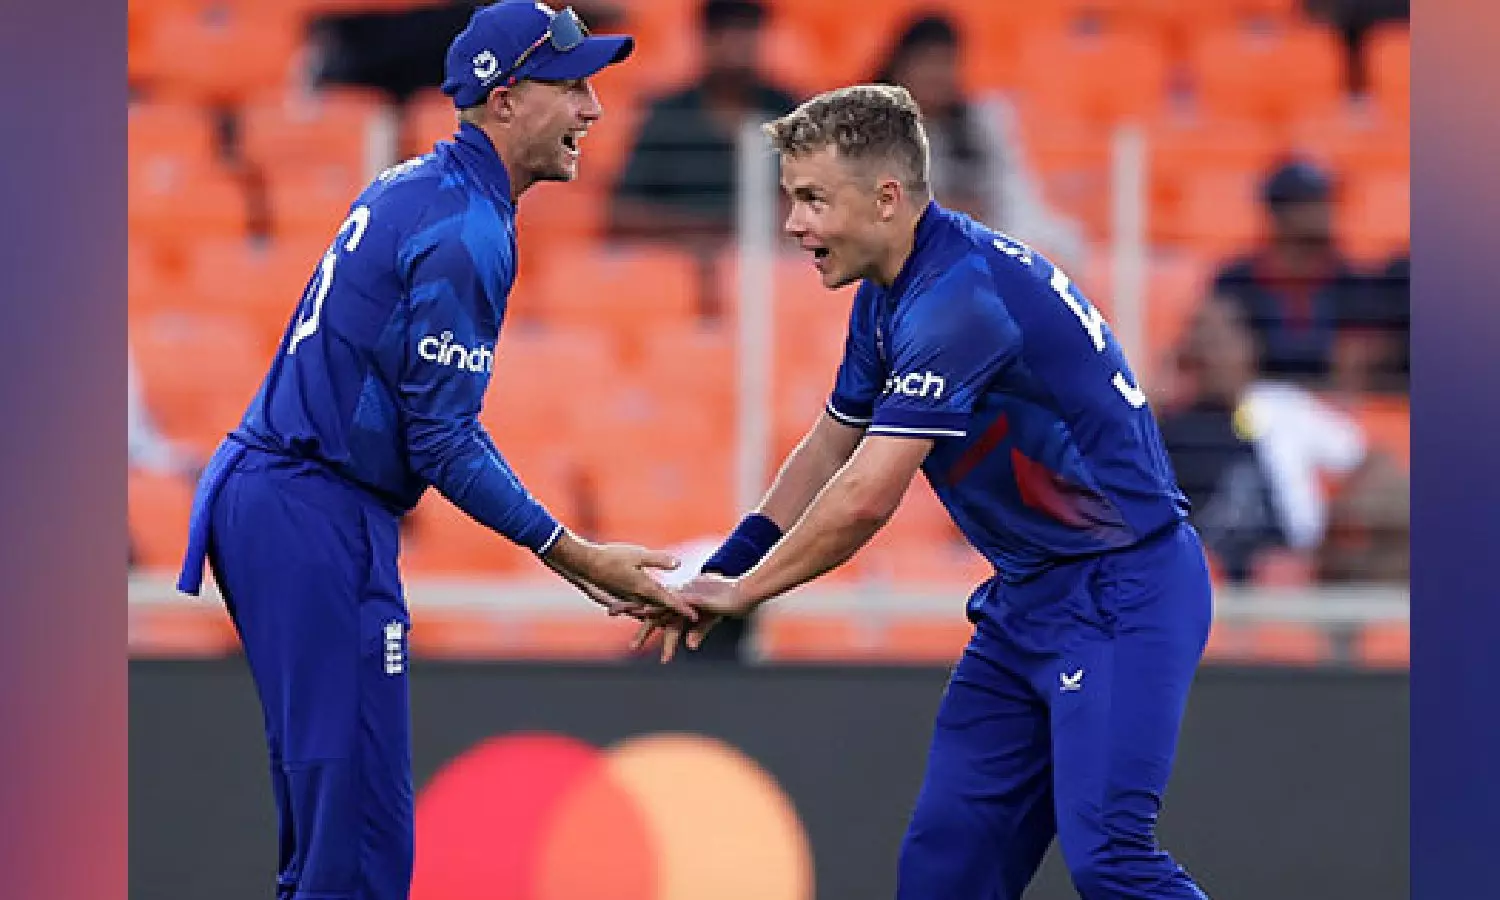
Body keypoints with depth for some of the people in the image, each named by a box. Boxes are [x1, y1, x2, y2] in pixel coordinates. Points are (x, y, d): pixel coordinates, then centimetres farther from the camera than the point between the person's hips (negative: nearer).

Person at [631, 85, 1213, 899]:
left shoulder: (957, 297, -24)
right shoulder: (887, 298, 8)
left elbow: (866, 499, -26)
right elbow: (831, 451, 22)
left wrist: (744, 590, -12)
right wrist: (724, 572, 11)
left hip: (1122, 593, -10)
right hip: (1028, 596, 10)